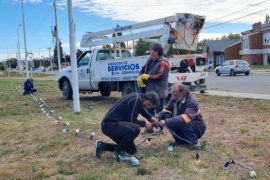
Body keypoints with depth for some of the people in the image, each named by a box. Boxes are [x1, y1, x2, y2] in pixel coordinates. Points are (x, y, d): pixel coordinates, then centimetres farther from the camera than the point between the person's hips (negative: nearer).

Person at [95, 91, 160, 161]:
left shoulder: (138, 97, 9)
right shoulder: (136, 100, -20)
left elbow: (142, 110, 30)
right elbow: (131, 121, -20)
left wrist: (151, 118, 15)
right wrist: (144, 123, -5)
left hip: (112, 124, 10)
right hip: (109, 125, -10)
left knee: (132, 150, 14)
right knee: (135, 129, -32)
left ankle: (102, 146, 17)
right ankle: (118, 151, -9)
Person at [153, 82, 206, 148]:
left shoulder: (192, 101, -28)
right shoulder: (174, 98, -7)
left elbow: (185, 118, -41)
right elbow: (166, 111, -6)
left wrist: (166, 122, -46)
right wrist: (157, 117, -28)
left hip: (197, 128, -6)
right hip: (181, 125, 6)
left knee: (182, 122, -36)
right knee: (167, 116, -17)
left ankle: (194, 142, -13)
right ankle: (180, 140, -2)